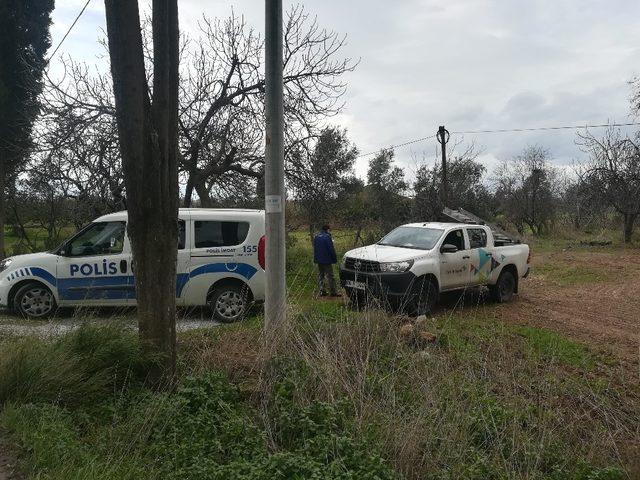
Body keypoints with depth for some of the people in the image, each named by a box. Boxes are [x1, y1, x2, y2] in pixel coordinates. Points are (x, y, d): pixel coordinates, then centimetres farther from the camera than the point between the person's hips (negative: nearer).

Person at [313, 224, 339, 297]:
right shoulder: (327, 237, -14)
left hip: (319, 260, 7)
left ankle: (322, 291, 11)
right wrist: (334, 259, -7)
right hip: (327, 260, -7)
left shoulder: (316, 237, 10)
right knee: (329, 276, -2)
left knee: (320, 275, 12)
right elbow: (331, 249, -13)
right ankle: (333, 292, 1)